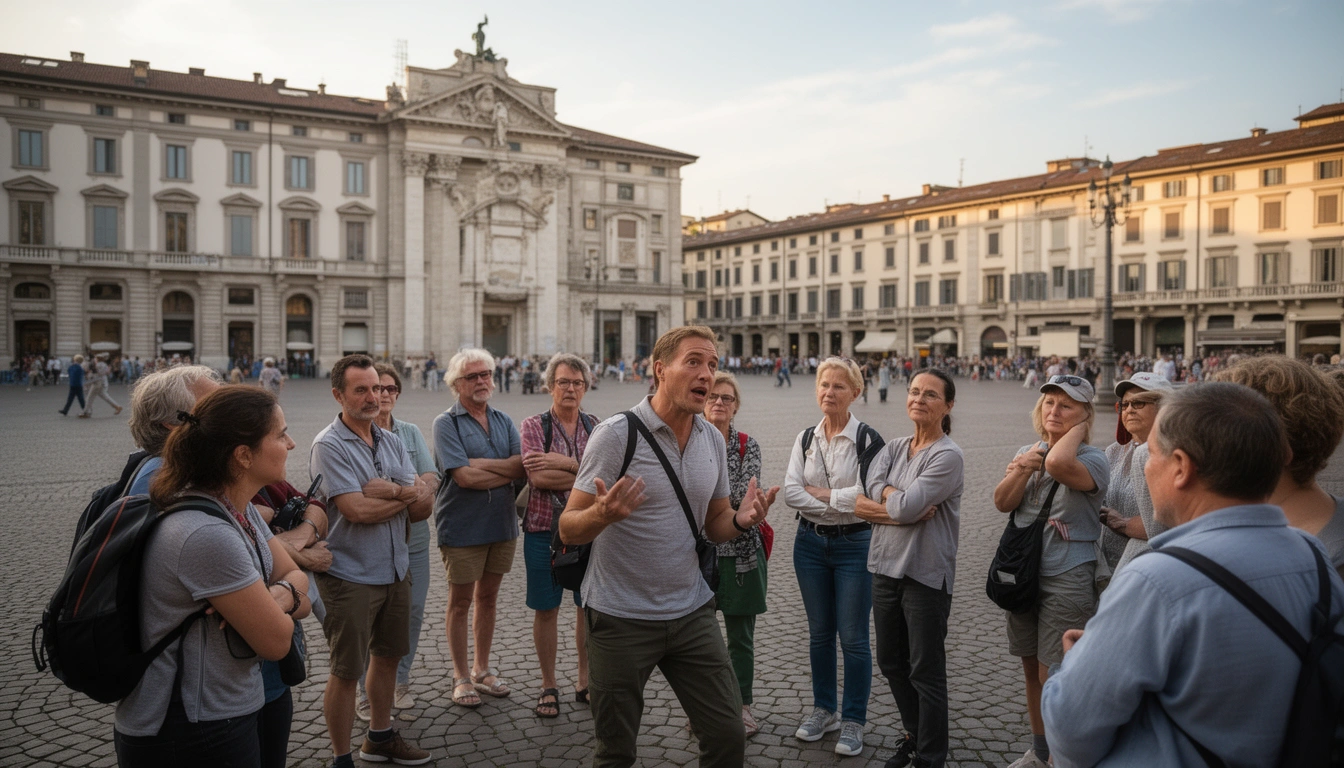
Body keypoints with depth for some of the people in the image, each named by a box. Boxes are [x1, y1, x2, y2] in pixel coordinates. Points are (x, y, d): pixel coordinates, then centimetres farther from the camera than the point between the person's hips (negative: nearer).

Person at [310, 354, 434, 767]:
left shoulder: (392, 442, 6)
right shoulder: (329, 445, -14)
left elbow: (423, 507, -2)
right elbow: (358, 510, -23)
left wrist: (392, 490, -22)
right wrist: (409, 496, -9)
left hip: (395, 570, 7)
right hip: (351, 576, -7)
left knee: (388, 656, 20)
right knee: (346, 671, 5)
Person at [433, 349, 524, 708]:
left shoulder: (504, 421, 8)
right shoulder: (446, 423, -9)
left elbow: (523, 465, -6)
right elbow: (463, 477, -20)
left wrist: (480, 463, -17)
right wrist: (508, 471, -9)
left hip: (502, 524, 5)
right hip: (462, 527, -5)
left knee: (488, 598, 16)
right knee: (461, 602, 7)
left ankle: (482, 670, 31)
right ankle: (461, 676, 22)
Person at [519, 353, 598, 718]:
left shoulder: (596, 426, 6)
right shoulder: (534, 425, -3)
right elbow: (538, 477, -16)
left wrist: (563, 463, -18)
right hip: (544, 528, -2)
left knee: (590, 607, 10)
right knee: (546, 609, 7)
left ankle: (585, 681, 27)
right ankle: (548, 686, 23)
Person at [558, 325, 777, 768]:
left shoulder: (713, 440, 4)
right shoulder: (616, 435, -14)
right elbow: (568, 529, -13)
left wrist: (741, 520, -10)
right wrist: (603, 514, -36)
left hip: (691, 612, 5)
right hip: (621, 618, -4)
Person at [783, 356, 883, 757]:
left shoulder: (867, 438, -11)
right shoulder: (806, 438, 4)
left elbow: (868, 494, -23)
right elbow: (790, 491, -5)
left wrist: (817, 492, -12)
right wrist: (839, 505, -15)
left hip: (854, 545, -5)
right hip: (810, 543, 5)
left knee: (853, 637, 3)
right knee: (819, 633, 15)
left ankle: (853, 721, 19)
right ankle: (824, 710, 31)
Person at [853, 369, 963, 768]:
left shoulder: (948, 455, -12)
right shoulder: (894, 448, 9)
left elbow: (906, 507, -21)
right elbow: (870, 490, -7)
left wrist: (879, 504, -5)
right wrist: (902, 506, -19)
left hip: (926, 574, -7)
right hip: (885, 568, 7)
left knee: (926, 673, 5)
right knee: (891, 663, 18)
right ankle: (914, 735, 39)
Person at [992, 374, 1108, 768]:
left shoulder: (1092, 459, -11)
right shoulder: (1028, 452, 10)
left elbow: (1058, 463, -35)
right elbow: (1002, 502, -1)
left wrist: (1079, 427, -18)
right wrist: (1021, 469, -16)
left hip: (1067, 583, -7)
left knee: (1053, 677, -3)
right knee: (1032, 669, 17)